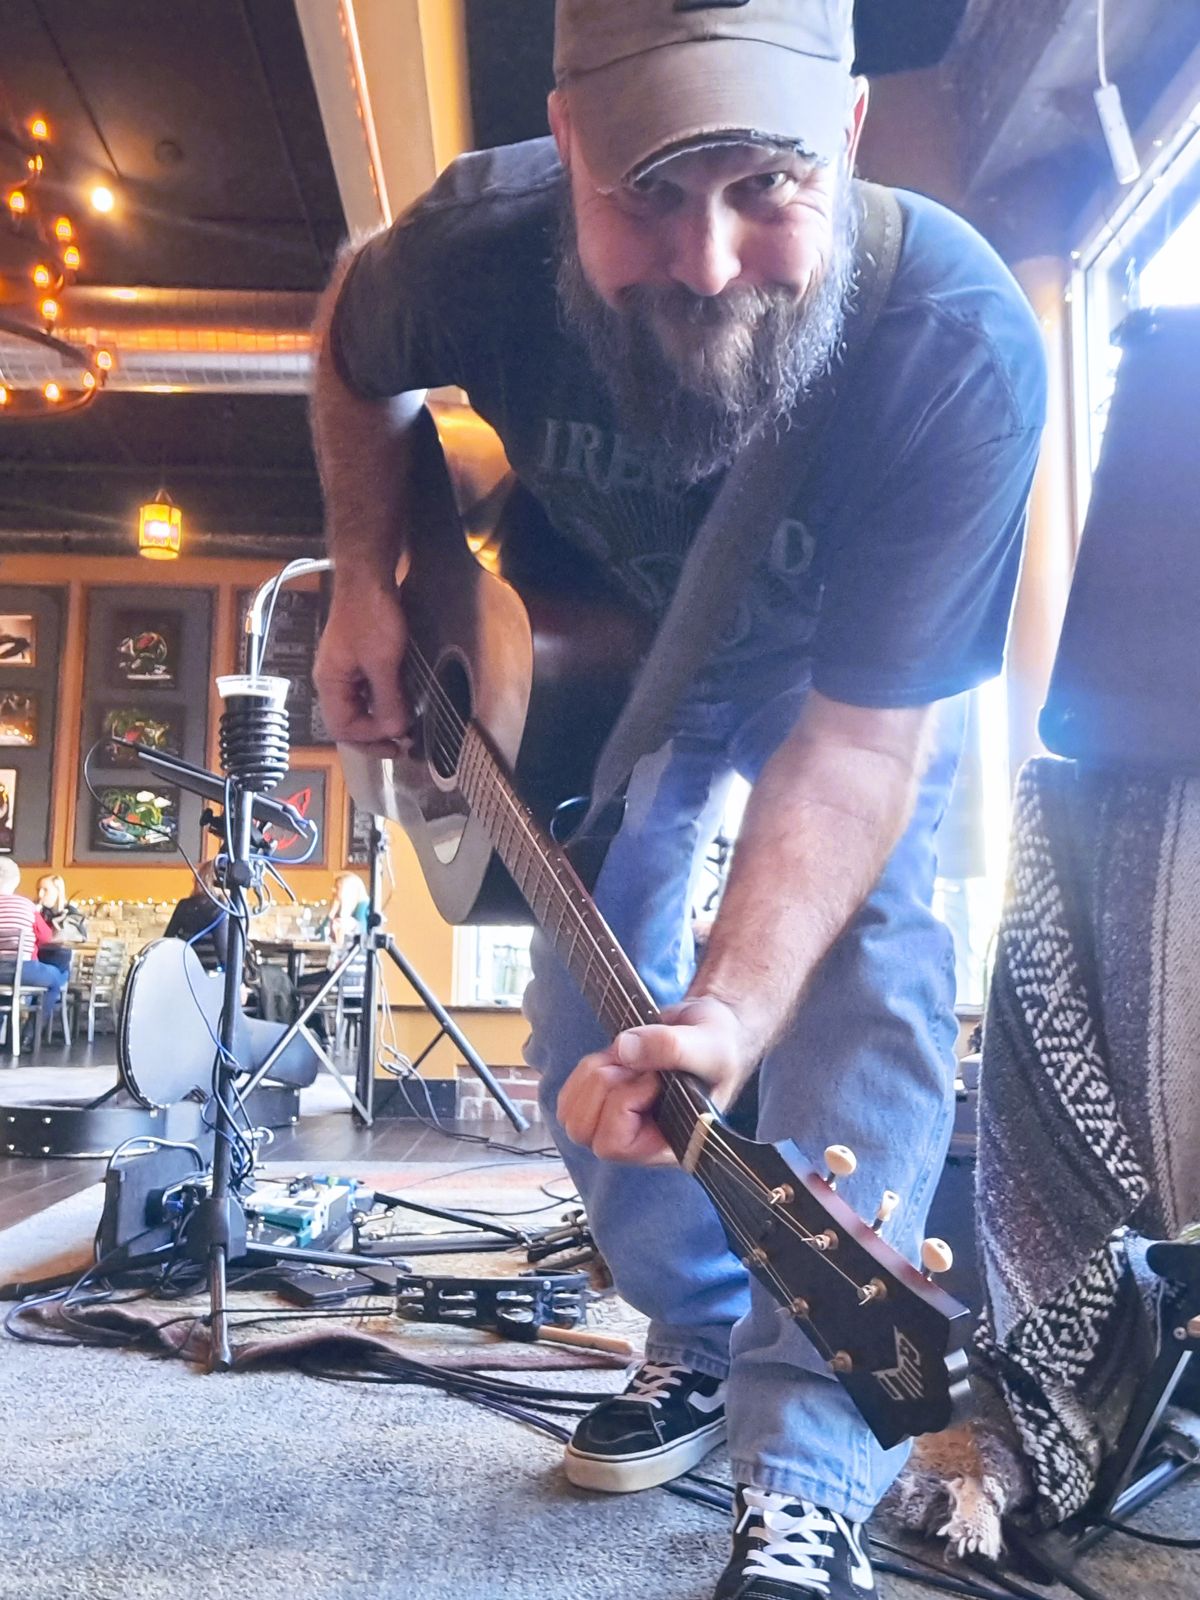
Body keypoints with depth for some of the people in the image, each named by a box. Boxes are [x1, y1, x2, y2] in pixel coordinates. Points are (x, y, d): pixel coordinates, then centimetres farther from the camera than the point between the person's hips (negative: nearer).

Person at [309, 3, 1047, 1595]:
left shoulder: (961, 344, -38)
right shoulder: (479, 242, -29)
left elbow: (865, 724, -37)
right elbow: (357, 352, -4)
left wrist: (730, 1012, -49)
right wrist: (367, 582, -13)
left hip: (866, 651, -2)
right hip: (609, 648, 3)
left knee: (864, 976, -23)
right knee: (585, 1018, 1)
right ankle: (704, 1331, 25)